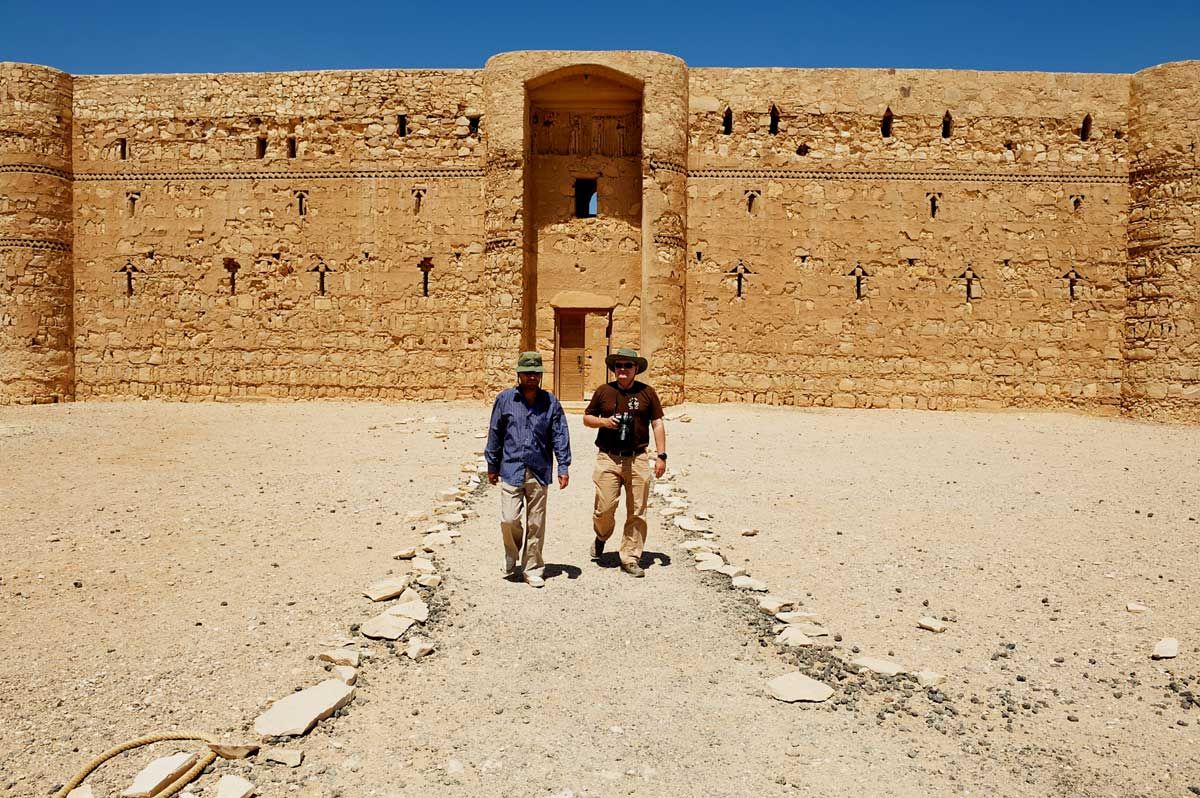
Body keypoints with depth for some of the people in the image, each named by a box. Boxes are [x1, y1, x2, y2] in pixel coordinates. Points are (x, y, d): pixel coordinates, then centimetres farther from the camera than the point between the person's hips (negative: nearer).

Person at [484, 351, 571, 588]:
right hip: (511, 471, -1)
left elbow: (560, 435, 4)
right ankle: (511, 558, 23)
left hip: (539, 473, 1)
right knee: (509, 520, -6)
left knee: (536, 525, 6)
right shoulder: (505, 399, 2)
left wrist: (564, 467, -3)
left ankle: (532, 569, 19)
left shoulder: (551, 402, 4)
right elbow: (495, 433, 8)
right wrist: (492, 466, 10)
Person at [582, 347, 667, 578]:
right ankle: (601, 537, 30)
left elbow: (657, 424, 7)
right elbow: (586, 418, 14)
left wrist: (661, 456, 0)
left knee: (637, 512, 2)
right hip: (608, 458, 0)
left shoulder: (647, 393, 6)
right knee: (604, 507, -3)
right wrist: (604, 421, -7)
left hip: (637, 459, 0)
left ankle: (630, 558, 14)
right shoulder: (603, 391, 7)